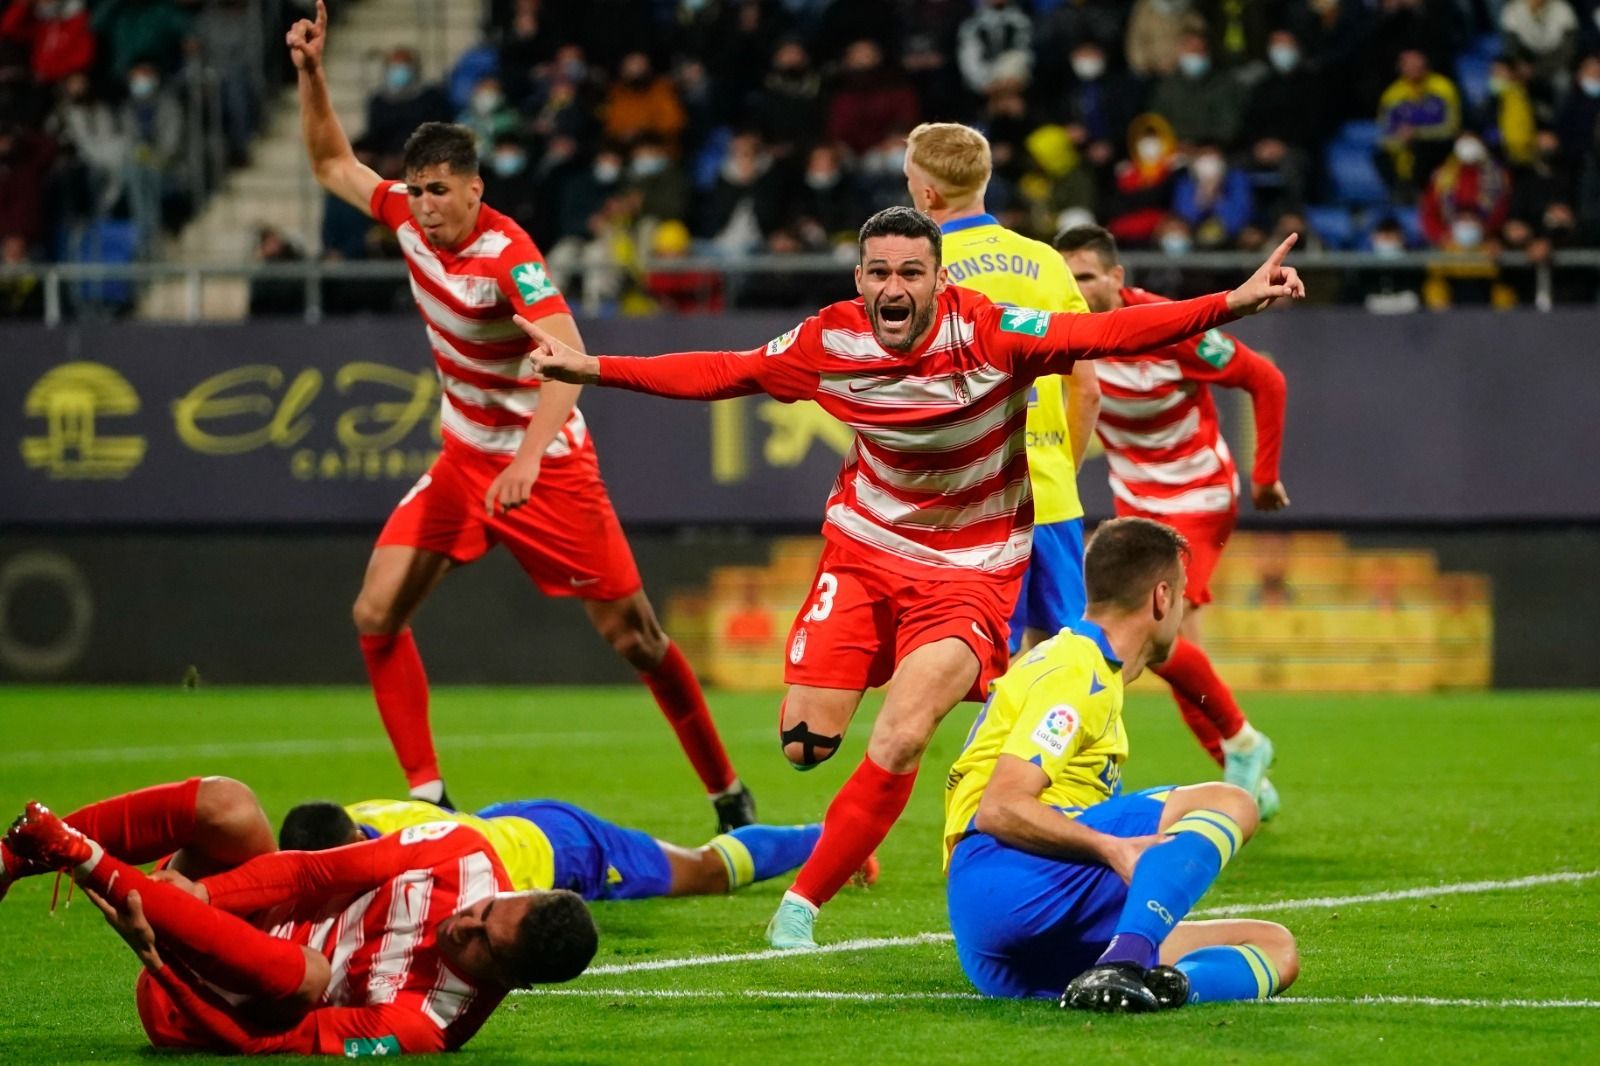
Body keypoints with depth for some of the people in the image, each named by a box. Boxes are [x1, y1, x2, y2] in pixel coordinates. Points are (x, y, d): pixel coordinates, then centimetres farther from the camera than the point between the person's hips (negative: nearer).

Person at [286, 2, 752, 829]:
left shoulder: (508, 257, -25)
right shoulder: (408, 218, -6)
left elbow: (570, 361, -38)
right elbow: (332, 163, 10)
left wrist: (530, 456, -50)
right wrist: (310, 74, -5)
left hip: (545, 466, -6)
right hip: (463, 458, 6)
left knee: (635, 638, -4)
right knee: (376, 614, -9)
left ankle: (726, 792, 11)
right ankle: (425, 793, -3)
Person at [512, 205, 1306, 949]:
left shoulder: (988, 333, -21)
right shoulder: (830, 342, -10)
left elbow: (1107, 334, -29)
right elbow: (720, 373, 4)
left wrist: (1233, 303, -40)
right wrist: (591, 369, 3)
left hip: (971, 572, -3)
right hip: (863, 550, 3)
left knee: (898, 744, -19)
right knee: (806, 742, -6)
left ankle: (804, 900, 1)